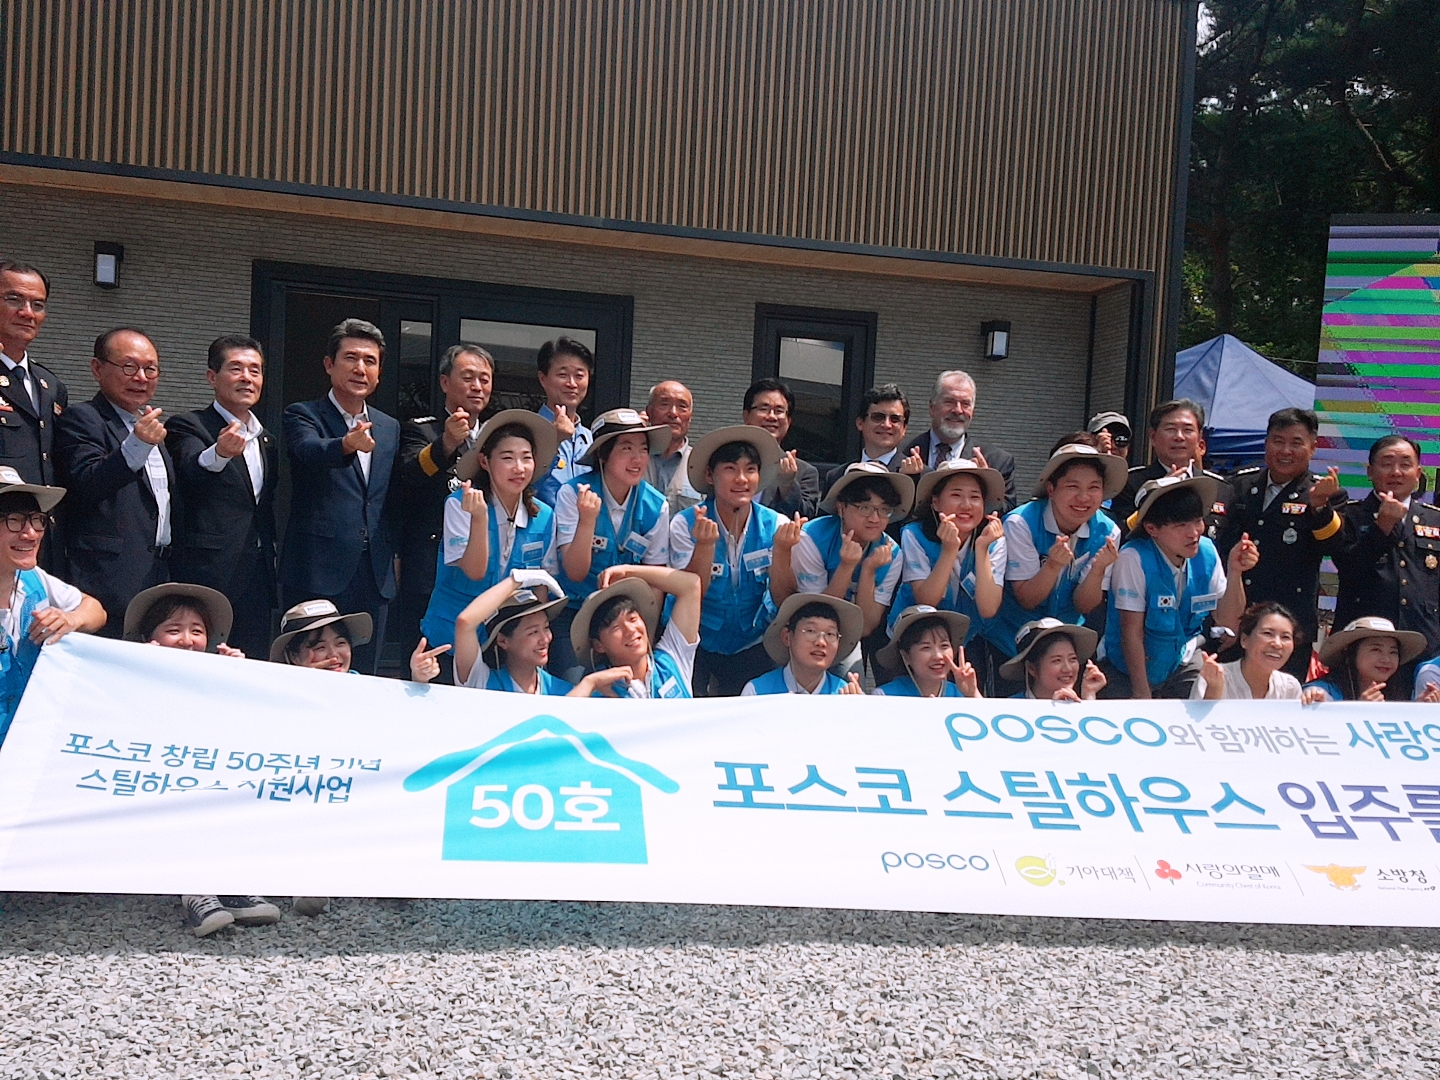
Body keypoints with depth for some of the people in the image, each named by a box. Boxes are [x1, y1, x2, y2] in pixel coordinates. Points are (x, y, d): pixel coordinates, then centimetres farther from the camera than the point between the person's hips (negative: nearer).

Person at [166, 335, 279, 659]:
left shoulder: (267, 442, 18)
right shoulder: (188, 426, -3)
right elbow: (191, 471, -25)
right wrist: (218, 454, -47)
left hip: (258, 583, 7)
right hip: (207, 580, -6)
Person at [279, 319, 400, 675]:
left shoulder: (389, 427, 16)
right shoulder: (302, 415, 0)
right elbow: (312, 451, -23)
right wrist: (348, 443, -43)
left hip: (375, 578, 5)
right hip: (317, 576, -5)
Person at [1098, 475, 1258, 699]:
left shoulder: (1206, 552, -8)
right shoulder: (1135, 558, -23)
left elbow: (1227, 622, -5)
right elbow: (1132, 632, -19)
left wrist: (1234, 572, -20)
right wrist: (1142, 695, -16)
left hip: (1183, 665, 5)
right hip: (1129, 669, -4)